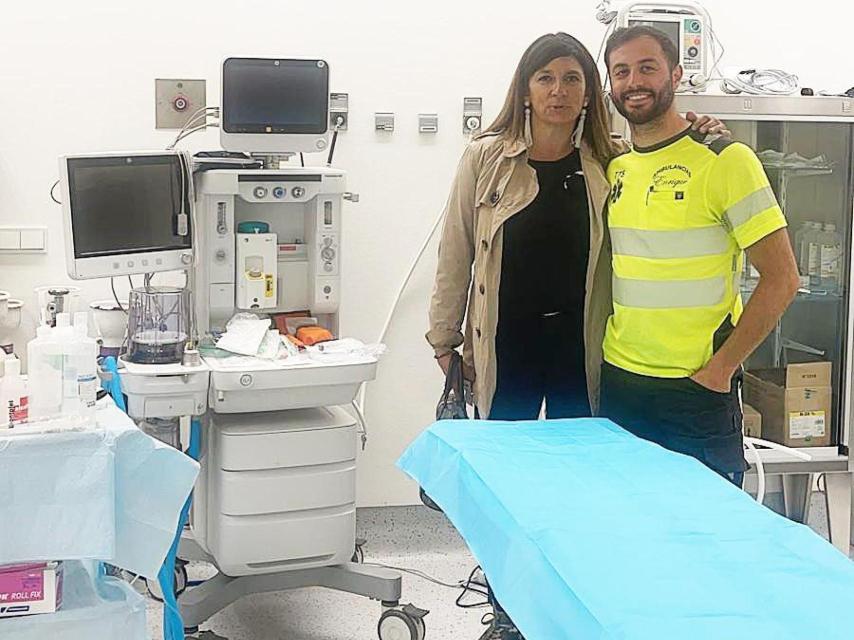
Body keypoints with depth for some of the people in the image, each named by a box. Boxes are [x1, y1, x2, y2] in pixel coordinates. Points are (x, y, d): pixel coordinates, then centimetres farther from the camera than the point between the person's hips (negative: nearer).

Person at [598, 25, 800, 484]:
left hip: (697, 391, -5)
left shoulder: (725, 160, -9)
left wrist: (720, 369, -12)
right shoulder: (611, 168, 8)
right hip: (616, 384, 5)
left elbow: (781, 278, -11)